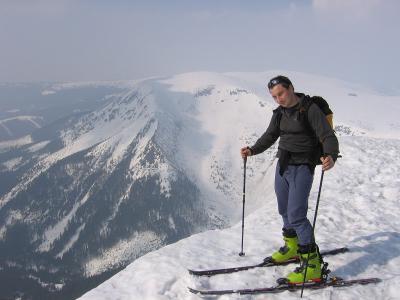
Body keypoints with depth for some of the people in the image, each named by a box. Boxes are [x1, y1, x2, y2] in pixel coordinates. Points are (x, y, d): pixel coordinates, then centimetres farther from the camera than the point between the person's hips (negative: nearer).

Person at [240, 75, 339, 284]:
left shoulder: (310, 109, -12)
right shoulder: (280, 112, 9)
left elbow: (328, 136, -18)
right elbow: (270, 136, 19)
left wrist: (331, 156, -37)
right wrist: (253, 150, 4)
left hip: (302, 167, -7)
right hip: (282, 165, 8)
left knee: (296, 215, -13)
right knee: (285, 211, 17)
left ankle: (312, 265, -4)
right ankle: (292, 247, 38)